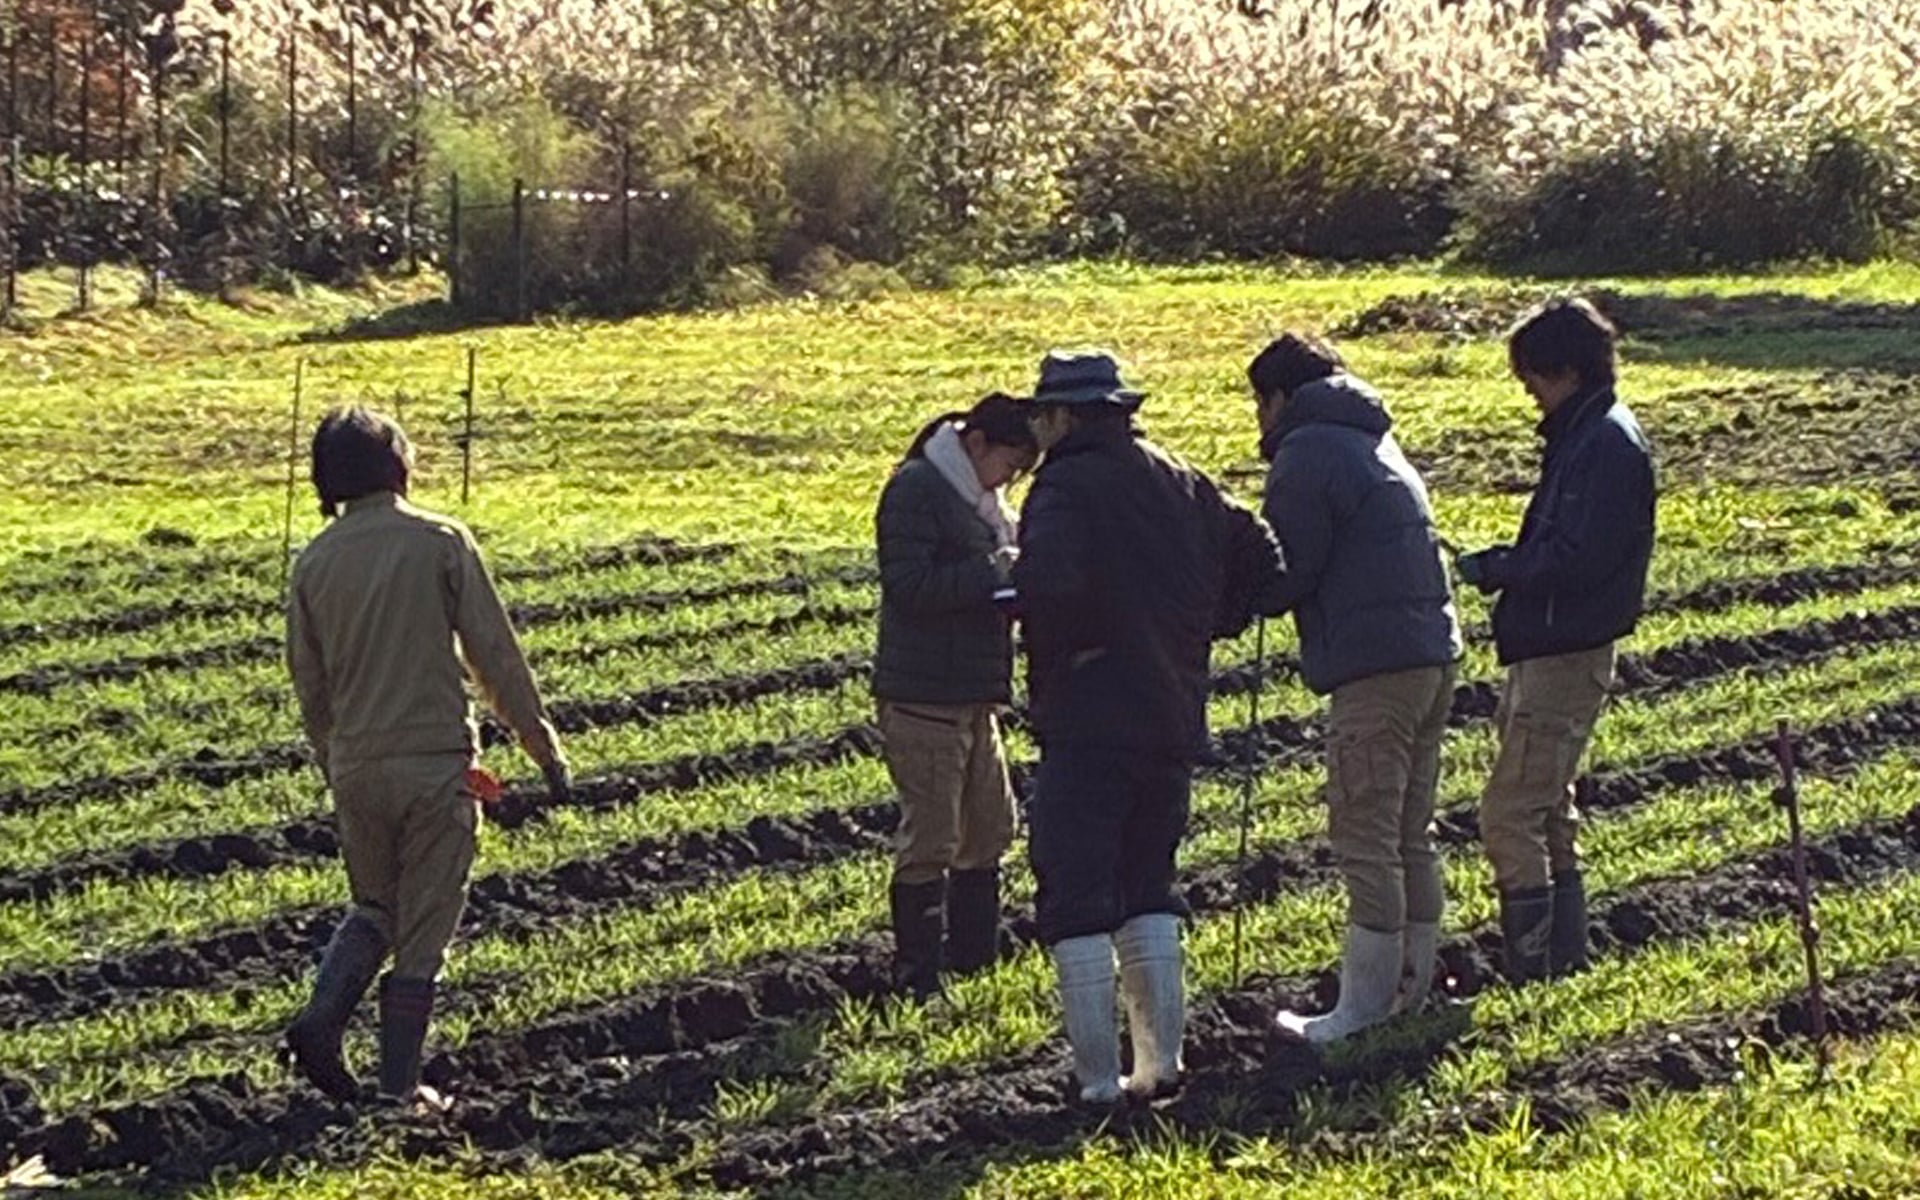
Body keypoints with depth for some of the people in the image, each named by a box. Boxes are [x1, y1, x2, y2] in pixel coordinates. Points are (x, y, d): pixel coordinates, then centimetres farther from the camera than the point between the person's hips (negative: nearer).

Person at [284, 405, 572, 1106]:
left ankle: (321, 1018, -1)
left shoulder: (315, 563, 3)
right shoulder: (440, 543, -7)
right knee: (424, 930, 6)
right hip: (434, 759, -4)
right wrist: (543, 745, 2)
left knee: (375, 909, 22)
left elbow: (309, 684, 10)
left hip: (356, 767, 4)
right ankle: (398, 1085, 6)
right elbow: (494, 653, -6)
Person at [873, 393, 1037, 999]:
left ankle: (974, 958, 24)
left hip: (974, 695, 10)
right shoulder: (916, 490, -14)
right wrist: (990, 573, -23)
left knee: (988, 829, 14)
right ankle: (918, 982, 0)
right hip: (923, 696, -10)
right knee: (930, 839, -6)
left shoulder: (978, 495, 15)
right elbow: (908, 586, -21)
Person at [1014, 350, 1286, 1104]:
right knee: (1147, 886, 19)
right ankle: (1162, 1057, 15)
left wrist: (1068, 644, -10)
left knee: (1074, 900, -1)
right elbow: (1258, 561, 12)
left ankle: (1098, 1076, -5)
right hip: (1174, 719, 7)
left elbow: (1047, 581, -28)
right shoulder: (1181, 484, 11)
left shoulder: (1066, 488, -11)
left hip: (1089, 723, -7)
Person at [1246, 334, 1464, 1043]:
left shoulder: (1305, 453, -8)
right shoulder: (1375, 445, 22)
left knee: (1366, 843, -6)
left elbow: (1289, 573, -11)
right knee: (1410, 837, 15)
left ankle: (1363, 1009, -4)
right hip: (1432, 656, 10)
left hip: (1373, 668, -10)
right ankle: (1412, 988, 20)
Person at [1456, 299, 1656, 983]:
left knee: (1509, 815, -10)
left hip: (1565, 656, -11)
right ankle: (1564, 954, 25)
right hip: (1548, 650, 11)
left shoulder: (1608, 444, -17)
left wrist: (1491, 569, -13)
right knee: (1547, 810, 17)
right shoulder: (1582, 435, 14)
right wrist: (1501, 566, 3)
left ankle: (1530, 970, -7)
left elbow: (1577, 559, -23)